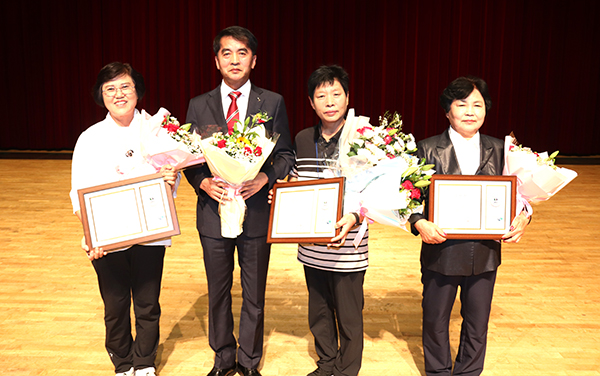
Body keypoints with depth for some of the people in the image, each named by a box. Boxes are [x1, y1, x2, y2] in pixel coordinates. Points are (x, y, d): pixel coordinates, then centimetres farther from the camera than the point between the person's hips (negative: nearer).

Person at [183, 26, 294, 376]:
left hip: (256, 211, -1)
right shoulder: (199, 105, 4)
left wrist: (265, 177, -17)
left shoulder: (273, 103, 0)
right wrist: (204, 182, -15)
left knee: (254, 295, 12)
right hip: (214, 211, 1)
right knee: (218, 293, 16)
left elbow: (286, 155, 1)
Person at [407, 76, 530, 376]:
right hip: (441, 251, -2)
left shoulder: (498, 150, 4)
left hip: (485, 253, 3)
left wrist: (522, 217, -13)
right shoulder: (428, 149, -6)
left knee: (477, 322, 16)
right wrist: (420, 223, -25)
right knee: (435, 320, 15)